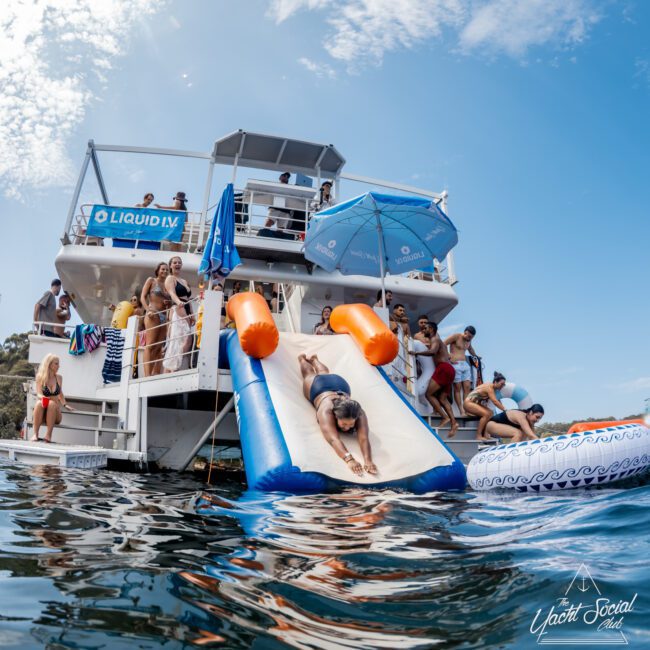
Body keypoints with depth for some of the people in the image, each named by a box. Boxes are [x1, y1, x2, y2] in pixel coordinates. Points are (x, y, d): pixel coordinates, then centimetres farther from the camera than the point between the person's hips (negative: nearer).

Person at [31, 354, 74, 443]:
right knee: (39, 403, -34)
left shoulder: (59, 378, 9)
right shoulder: (40, 377, 1)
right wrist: (44, 398, -32)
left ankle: (48, 434, -39)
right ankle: (35, 434, -36)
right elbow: (39, 394, -10)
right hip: (42, 413, -1)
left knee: (52, 403, -32)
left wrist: (64, 405, 10)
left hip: (55, 413, 1)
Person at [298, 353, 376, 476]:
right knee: (310, 375, 33)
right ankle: (302, 359, 65)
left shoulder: (359, 414, -44)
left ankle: (314, 359, 68)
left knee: (325, 374, 37)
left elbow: (363, 438, -55)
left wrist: (368, 460, -73)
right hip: (317, 387, -2)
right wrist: (349, 459, -79)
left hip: (340, 384, 2)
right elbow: (334, 439, -64)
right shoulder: (327, 411, -51)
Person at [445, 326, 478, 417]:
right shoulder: (456, 336, -3)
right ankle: (461, 411, -9)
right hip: (456, 364, -7)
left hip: (465, 365, 7)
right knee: (457, 388, -7)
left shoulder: (468, 341, 19)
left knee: (467, 388, -3)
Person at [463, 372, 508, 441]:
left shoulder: (492, 387, 3)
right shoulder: (489, 388, -23)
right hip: (469, 403, -9)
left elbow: (497, 401, 7)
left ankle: (484, 435, -3)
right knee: (486, 414, -22)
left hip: (476, 403, 9)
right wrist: (505, 410, -31)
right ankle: (478, 436, -18)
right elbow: (495, 402, -32)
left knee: (490, 413, -2)